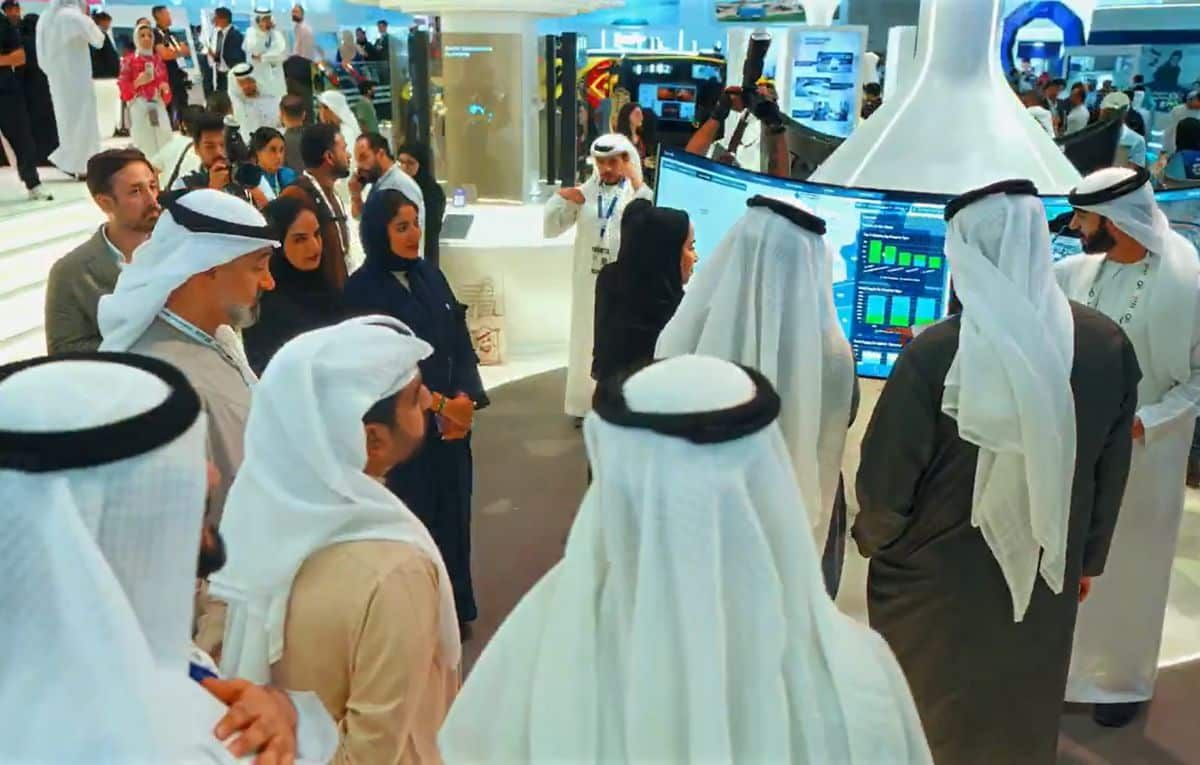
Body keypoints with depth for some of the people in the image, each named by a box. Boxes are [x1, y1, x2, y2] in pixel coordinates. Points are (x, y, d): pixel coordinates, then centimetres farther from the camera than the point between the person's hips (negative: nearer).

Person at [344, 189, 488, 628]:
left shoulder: (430, 276, 7)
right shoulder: (362, 289, -9)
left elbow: (460, 342, 5)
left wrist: (465, 399, -10)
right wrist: (440, 405, -11)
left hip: (453, 420, 5)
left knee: (451, 510, 12)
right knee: (412, 515, 4)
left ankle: (453, 607, 27)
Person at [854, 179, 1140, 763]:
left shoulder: (937, 350, -26)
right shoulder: (1108, 344, -11)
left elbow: (884, 475, -17)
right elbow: (1111, 471, 2)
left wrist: (874, 539, 4)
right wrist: (1087, 558, 18)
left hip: (937, 581, -3)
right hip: (1046, 577, 4)